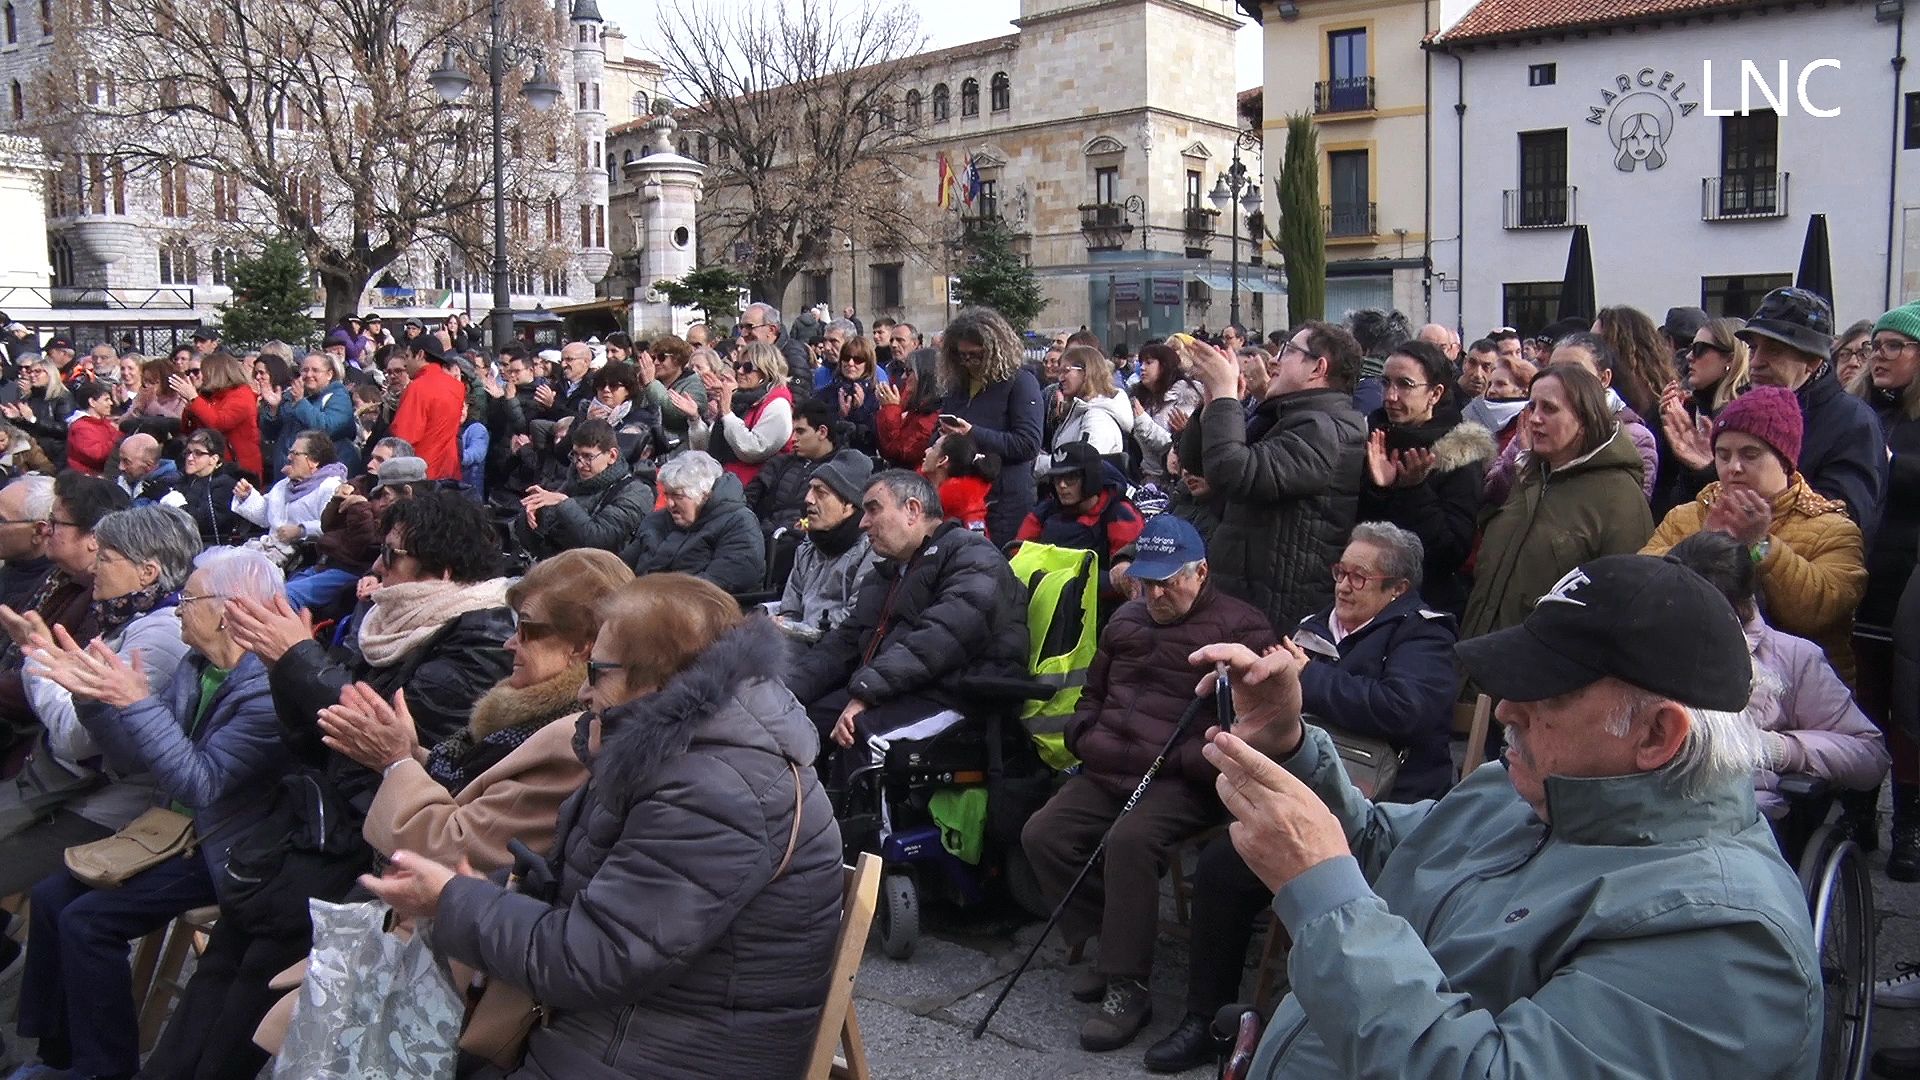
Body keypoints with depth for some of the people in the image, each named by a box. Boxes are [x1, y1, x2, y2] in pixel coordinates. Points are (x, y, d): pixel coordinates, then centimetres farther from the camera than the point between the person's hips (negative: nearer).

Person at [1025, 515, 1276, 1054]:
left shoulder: (1241, 626, -3)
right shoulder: (1126, 620, 19)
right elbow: (1093, 693, 32)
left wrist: (1189, 759, -20)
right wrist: (1083, 739, 14)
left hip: (1181, 781, -7)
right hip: (1109, 771, 7)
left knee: (1129, 841, -33)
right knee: (1041, 835, -10)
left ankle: (1128, 987, -19)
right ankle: (1110, 948, 3)